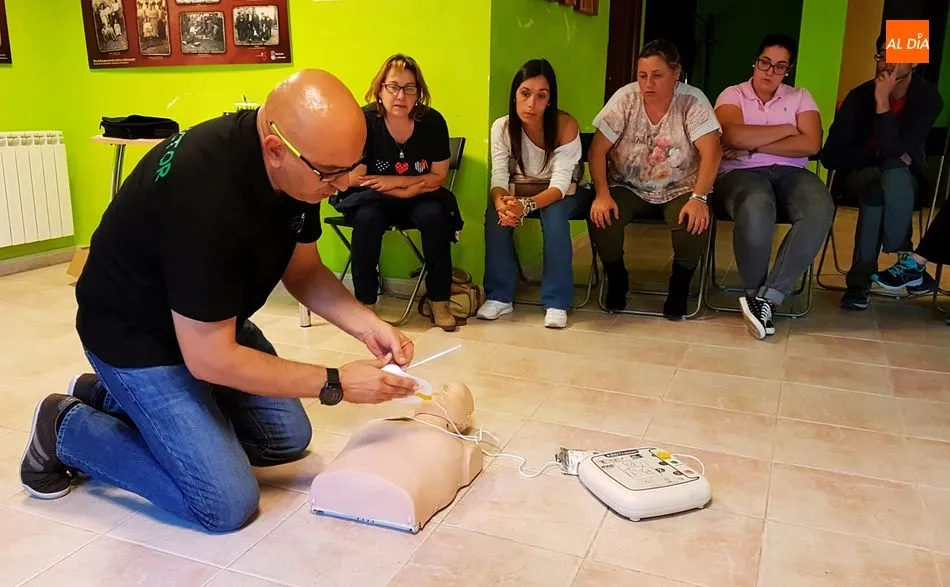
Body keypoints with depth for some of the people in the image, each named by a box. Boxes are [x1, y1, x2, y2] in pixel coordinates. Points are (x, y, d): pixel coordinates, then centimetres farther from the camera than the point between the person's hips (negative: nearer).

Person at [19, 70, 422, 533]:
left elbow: (304, 271, 2)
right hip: (137, 335, -8)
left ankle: (116, 400, 23)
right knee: (228, 504, -11)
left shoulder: (299, 165, -13)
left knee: (288, 438, 13)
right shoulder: (206, 194, -37)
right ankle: (68, 429, 9)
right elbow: (209, 358, -31)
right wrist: (336, 383, -25)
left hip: (212, 322, 8)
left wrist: (367, 325, -15)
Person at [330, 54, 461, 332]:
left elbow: (438, 176, -5)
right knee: (368, 217, -33)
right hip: (371, 198, -1)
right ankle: (365, 301, -19)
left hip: (418, 199, 2)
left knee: (434, 214, -28)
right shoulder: (364, 121, -17)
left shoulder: (432, 121, -10)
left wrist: (393, 180, -17)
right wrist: (412, 188, -21)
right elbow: (357, 178, -15)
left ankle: (439, 301, -15)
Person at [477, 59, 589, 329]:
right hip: (518, 193, 2)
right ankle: (499, 296, -16)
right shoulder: (502, 127, -16)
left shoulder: (566, 126, -25)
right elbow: (499, 179, -22)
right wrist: (502, 202, -47)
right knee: (496, 213, -29)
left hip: (561, 195, -2)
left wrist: (526, 205, -49)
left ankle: (557, 302, -25)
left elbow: (560, 184, -30)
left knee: (554, 214, -36)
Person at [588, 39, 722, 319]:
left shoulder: (692, 101, -12)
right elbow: (598, 150, -11)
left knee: (695, 225, -30)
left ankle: (680, 284, 1)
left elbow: (711, 152, -20)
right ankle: (616, 279, 3)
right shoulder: (625, 98, -8)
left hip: (679, 190, -1)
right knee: (601, 218, -27)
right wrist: (602, 194, -25)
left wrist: (698, 198, -34)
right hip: (628, 188, 1)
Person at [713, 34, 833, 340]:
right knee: (756, 209, -40)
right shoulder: (732, 95, 10)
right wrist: (786, 129, -1)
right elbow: (734, 136, -12)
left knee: (820, 209, -32)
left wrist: (753, 147, -9)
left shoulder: (800, 97, 16)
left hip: (790, 173, 3)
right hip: (741, 174, -3)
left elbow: (810, 145, -1)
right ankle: (755, 292, -17)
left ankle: (766, 296, -29)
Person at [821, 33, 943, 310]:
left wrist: (883, 102, -28)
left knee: (891, 177, -36)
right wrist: (883, 157, -15)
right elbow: (831, 156, -13)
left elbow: (893, 149, -23)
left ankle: (861, 279, -27)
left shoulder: (928, 98, -10)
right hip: (859, 175, 0)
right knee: (879, 185, -36)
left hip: (905, 178, 0)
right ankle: (907, 262, -19)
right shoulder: (859, 96, -10)